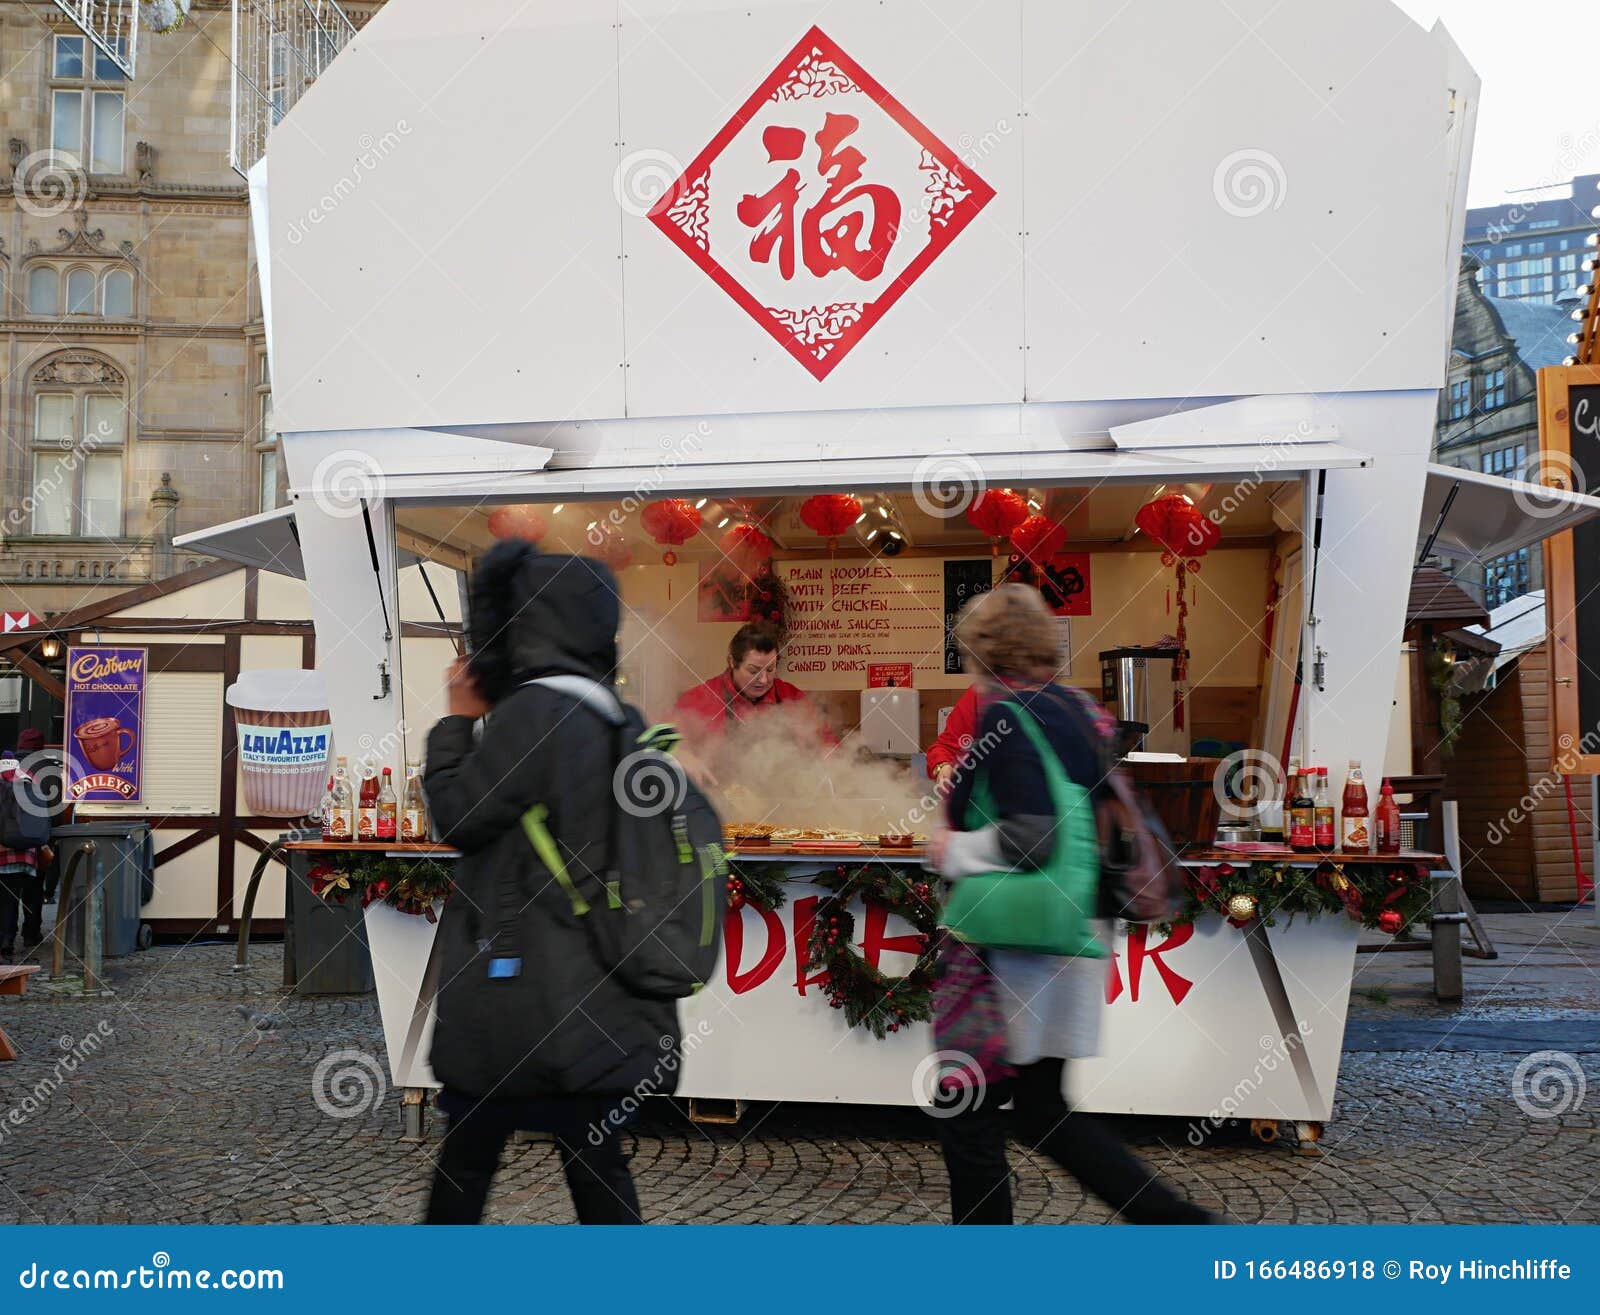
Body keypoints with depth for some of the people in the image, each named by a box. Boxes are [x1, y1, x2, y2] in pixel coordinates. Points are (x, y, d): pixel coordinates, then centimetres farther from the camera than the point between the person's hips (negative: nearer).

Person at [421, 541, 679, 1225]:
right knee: (595, 1157, 13)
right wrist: (487, 716, 14)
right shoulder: (611, 714, 9)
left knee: (467, 1155, 9)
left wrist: (458, 718, 3)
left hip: (523, 1000, -7)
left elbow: (456, 814, -9)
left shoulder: (534, 711, -16)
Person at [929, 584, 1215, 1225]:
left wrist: (954, 849, -10)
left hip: (1015, 947, -9)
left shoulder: (1007, 716, -16)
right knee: (1041, 1108, 18)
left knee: (967, 1115, 6)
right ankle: (1173, 1217, 14)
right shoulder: (1080, 710, 10)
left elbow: (1029, 838, -26)